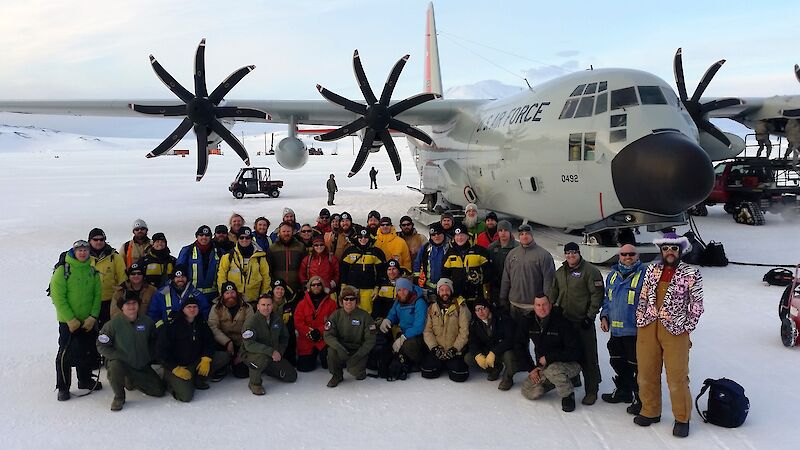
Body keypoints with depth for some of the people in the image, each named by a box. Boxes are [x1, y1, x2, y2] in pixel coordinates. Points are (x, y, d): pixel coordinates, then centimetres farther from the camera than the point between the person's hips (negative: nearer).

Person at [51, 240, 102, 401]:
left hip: (89, 321, 5)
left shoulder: (93, 272, 5)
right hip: (68, 321, -4)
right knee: (66, 353, -2)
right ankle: (63, 387, 10)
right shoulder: (62, 270, -9)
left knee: (88, 352, 13)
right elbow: (58, 297, -12)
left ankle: (85, 380, 31)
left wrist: (93, 317, -7)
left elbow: (97, 296, 5)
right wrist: (70, 319, -16)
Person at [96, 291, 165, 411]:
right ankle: (119, 397, -11)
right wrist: (119, 357, -19)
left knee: (159, 390, 1)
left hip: (142, 366, 4)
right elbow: (101, 346, -11)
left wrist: (148, 357, 3)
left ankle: (132, 381, 27)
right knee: (115, 368, -39)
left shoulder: (147, 322, -4)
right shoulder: (113, 324, -15)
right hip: (120, 363, -4)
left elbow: (154, 342, 13)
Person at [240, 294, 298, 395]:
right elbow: (249, 344, -31)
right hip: (250, 355, -6)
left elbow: (284, 337, 13)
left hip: (274, 355, 6)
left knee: (291, 376, 3)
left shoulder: (277, 318, -1)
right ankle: (254, 383, -12)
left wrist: (279, 352, -5)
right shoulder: (251, 321, -21)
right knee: (263, 358, -40)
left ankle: (267, 369, 27)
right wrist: (271, 351, -35)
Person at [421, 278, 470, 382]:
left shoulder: (460, 307, -1)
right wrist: (434, 347, -11)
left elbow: (464, 331, -6)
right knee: (427, 372, -18)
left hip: (455, 351, -2)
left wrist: (454, 349, -13)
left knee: (459, 376, -22)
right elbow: (427, 331, 2)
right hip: (437, 350, 2)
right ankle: (441, 366, 14)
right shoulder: (432, 309, 8)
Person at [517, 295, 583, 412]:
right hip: (543, 367, 5)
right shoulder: (527, 322, -4)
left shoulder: (561, 322, -19)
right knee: (528, 392, -12)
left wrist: (548, 358, -21)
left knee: (552, 370, -37)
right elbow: (520, 346, 6)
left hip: (569, 364, -5)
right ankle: (554, 381, 13)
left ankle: (568, 395, -9)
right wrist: (531, 368, -2)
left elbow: (575, 352, -19)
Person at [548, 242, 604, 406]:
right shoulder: (560, 272, 13)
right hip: (564, 320, 6)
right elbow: (553, 293, 22)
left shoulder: (590, 270, -8)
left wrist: (590, 316, -14)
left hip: (583, 322, -6)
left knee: (588, 356, -3)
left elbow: (597, 294, -11)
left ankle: (591, 391, 5)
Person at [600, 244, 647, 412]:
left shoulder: (644, 274, -10)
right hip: (615, 329, 7)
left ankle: (639, 396, 15)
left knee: (636, 365, 1)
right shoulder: (613, 275, 12)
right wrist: (604, 316, 12)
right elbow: (607, 298, 22)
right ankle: (622, 390, 35)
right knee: (618, 362, 18)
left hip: (635, 330, -7)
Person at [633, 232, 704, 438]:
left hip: (675, 330, -4)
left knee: (677, 376, -2)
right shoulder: (652, 270, 9)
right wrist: (640, 321, 9)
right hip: (648, 328, 4)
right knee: (646, 373, 11)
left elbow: (697, 304, -1)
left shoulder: (691, 274, -3)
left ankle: (682, 419, 15)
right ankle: (650, 411, 28)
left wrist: (686, 328, -3)